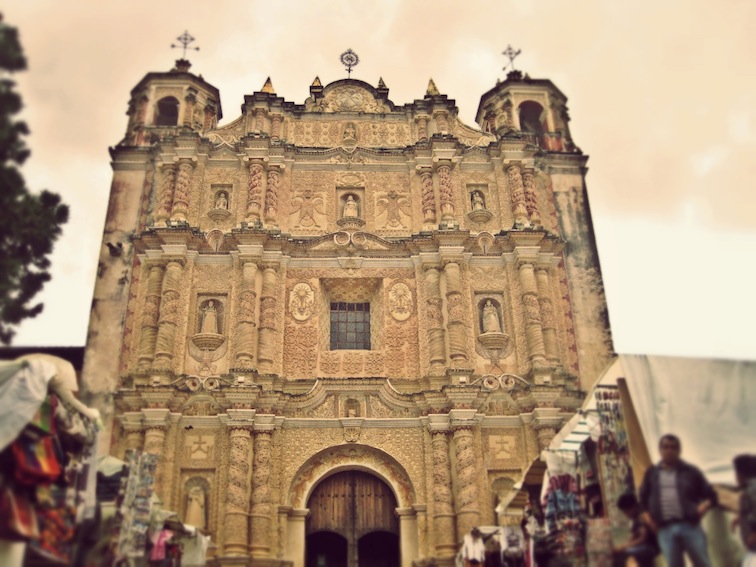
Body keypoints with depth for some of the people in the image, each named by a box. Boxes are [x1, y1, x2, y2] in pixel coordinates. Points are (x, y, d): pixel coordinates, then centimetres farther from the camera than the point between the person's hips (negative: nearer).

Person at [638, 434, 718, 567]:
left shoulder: (690, 471, 7)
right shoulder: (652, 473, 12)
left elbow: (710, 495, 10)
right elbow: (642, 498, 21)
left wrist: (705, 505, -9)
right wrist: (646, 515, 6)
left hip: (690, 526, -1)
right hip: (665, 530, 1)